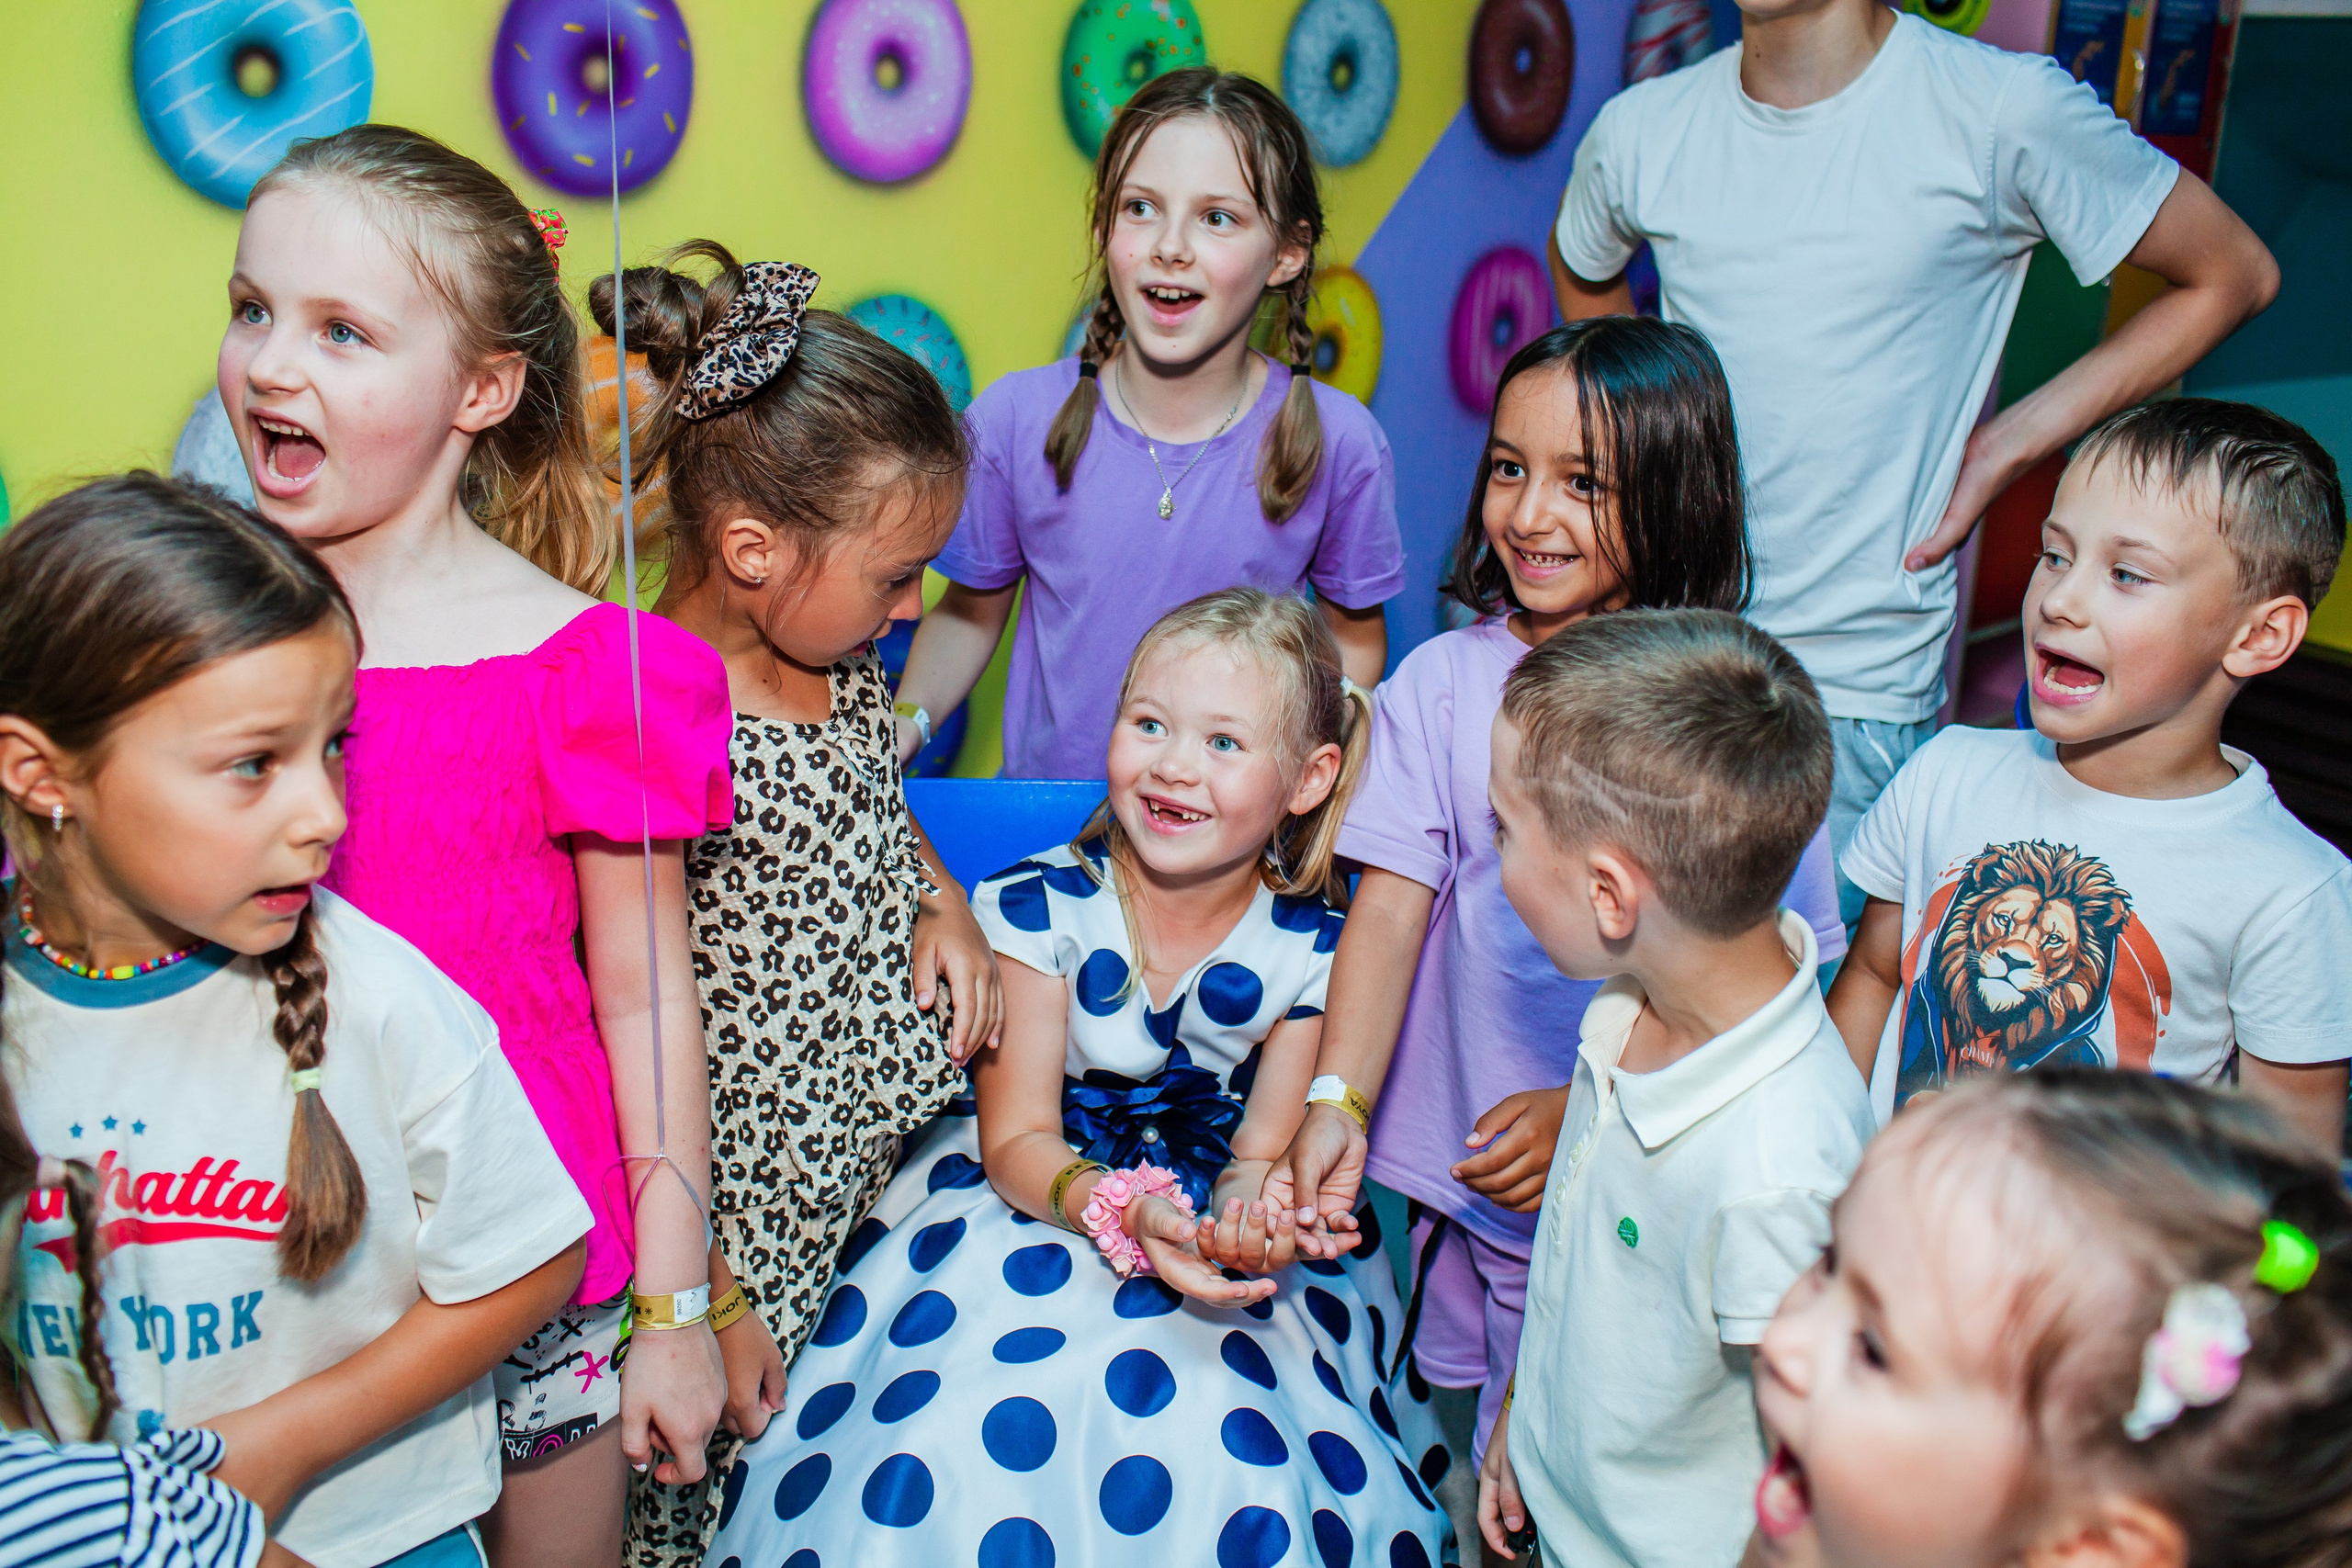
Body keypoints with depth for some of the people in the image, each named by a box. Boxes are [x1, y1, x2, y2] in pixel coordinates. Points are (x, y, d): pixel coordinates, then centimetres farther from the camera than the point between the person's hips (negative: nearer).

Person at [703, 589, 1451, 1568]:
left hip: (1209, 1221, 1)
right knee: (972, 1431, -23)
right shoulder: (1038, 909, -11)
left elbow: (1260, 1154, -7)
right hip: (1036, 1200, 0)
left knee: (1226, 1453, -22)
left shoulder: (1312, 953, -8)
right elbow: (1017, 1140, -11)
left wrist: (1249, 1219, -32)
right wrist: (1122, 1209, -31)